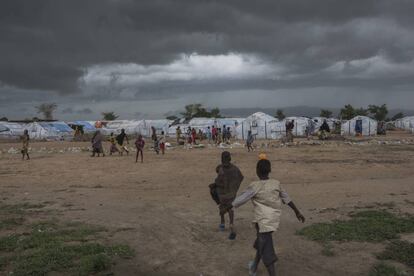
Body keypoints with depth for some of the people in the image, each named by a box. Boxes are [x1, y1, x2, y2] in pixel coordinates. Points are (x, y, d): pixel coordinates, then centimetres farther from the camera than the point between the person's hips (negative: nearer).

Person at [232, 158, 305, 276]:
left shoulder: (254, 187, -15)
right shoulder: (276, 184, 1)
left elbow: (239, 201, -11)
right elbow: (287, 199, 11)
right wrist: (297, 212, 22)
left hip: (263, 221, -6)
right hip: (275, 220, 7)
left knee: (267, 251, -1)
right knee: (261, 242, 26)